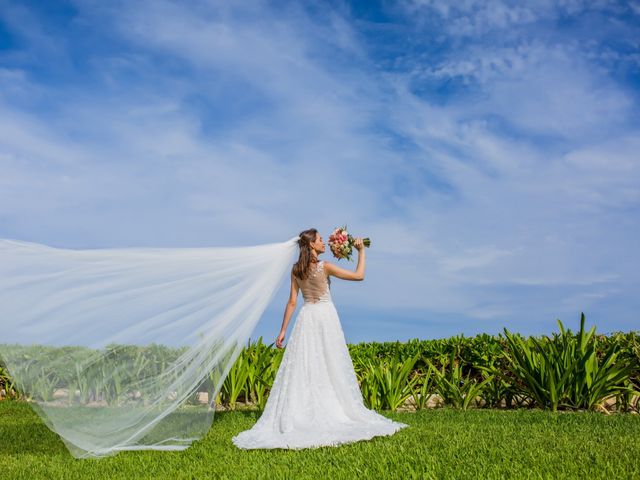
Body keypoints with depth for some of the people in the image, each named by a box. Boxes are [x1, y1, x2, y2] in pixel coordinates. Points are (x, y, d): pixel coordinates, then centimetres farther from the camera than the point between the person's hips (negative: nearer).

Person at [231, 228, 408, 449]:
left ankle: (295, 417, 0)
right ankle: (334, 413, 9)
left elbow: (292, 302, 2)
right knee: (331, 367, 4)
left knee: (301, 369, 2)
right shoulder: (325, 266, -9)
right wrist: (361, 251, 5)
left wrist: (283, 330, 7)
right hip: (326, 316, -3)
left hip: (306, 319, 4)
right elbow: (359, 275, -6)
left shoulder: (296, 270, 3)